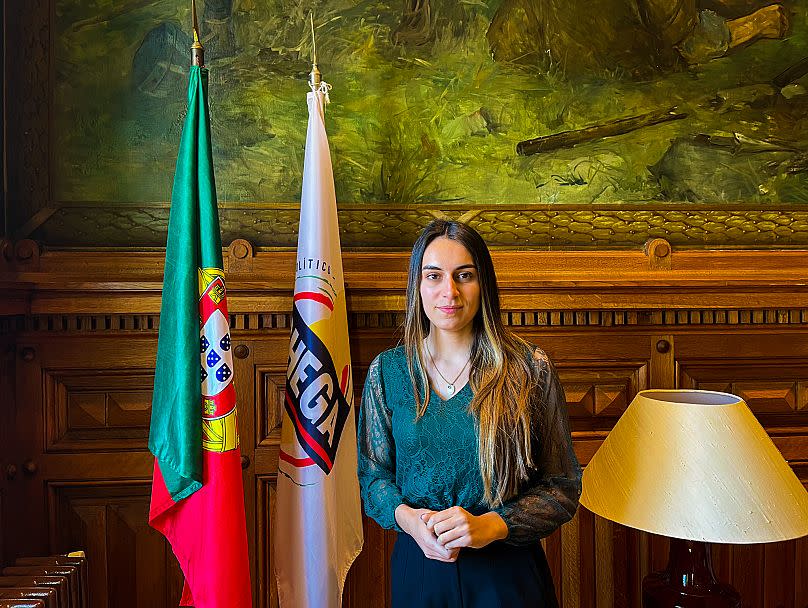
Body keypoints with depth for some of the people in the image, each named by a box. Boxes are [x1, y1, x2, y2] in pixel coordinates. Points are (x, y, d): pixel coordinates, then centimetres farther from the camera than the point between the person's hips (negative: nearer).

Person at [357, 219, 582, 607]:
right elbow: (373, 473, 5)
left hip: (507, 569, -1)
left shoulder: (529, 368, -10)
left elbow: (563, 487, -6)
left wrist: (491, 525, -19)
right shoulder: (386, 371, -4)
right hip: (417, 565, 2)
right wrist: (405, 515, -14)